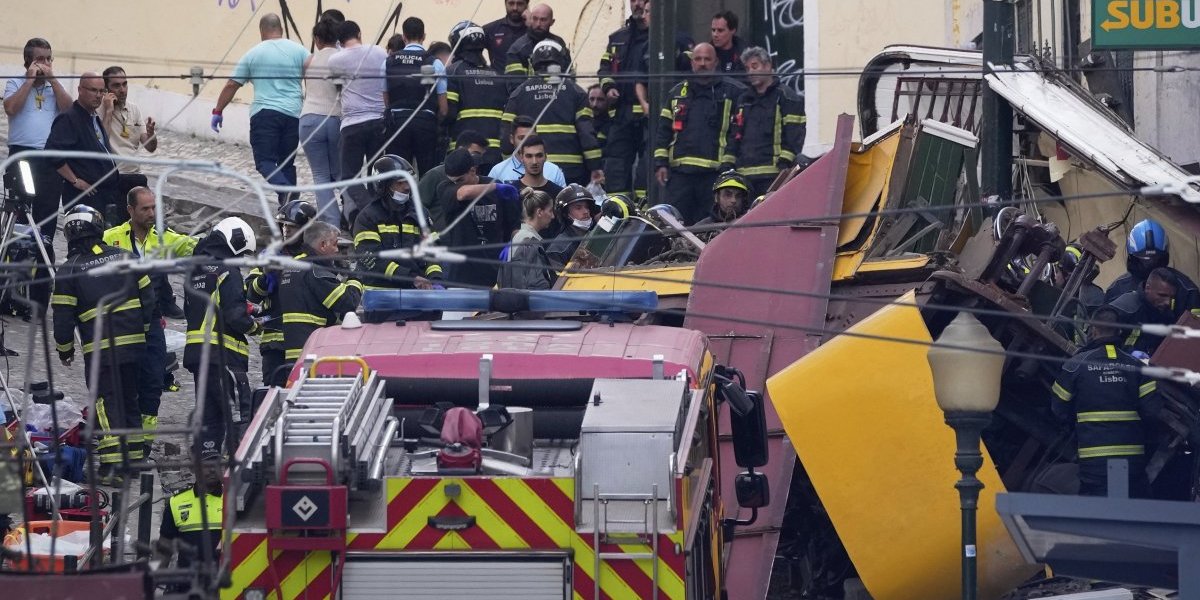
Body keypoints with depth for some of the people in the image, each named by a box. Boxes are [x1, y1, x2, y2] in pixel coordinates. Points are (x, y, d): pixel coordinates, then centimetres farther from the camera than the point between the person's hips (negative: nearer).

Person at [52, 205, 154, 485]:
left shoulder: (69, 270, -7)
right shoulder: (125, 257, 6)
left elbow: (63, 316, -5)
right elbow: (147, 299, 9)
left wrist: (64, 349, 11)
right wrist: (144, 331, 23)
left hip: (100, 349, -4)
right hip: (133, 344, 4)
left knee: (106, 403, -2)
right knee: (130, 400, 18)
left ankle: (111, 467, -12)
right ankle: (135, 457, 24)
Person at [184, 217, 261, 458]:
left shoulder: (197, 272, 16)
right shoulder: (227, 271, -11)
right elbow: (235, 316, -19)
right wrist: (252, 325, 2)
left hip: (196, 349, 9)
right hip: (223, 353, -9)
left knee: (209, 413, 12)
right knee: (238, 411, -8)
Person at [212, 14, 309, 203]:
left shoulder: (253, 54, 6)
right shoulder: (298, 51, 7)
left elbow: (231, 86, 9)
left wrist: (218, 111, 18)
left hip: (264, 113, -3)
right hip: (293, 114, 3)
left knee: (265, 161, -7)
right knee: (286, 162, 12)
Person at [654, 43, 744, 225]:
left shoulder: (732, 92, 4)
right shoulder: (677, 93, 18)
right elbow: (664, 130, 18)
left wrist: (729, 165, -10)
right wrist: (661, 162, 8)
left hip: (715, 173, -4)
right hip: (680, 172, 4)